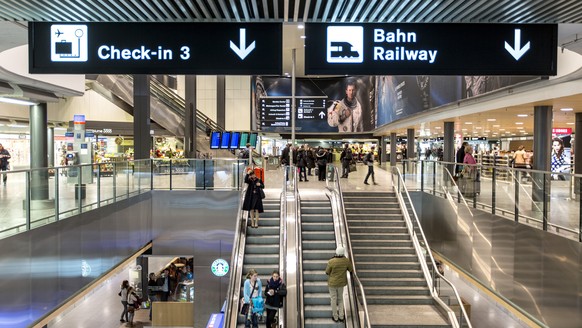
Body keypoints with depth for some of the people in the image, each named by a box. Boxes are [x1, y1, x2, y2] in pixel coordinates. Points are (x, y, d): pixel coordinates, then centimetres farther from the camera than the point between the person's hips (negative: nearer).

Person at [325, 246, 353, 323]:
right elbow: (351, 270, 0)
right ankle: (341, 316, 23)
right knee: (340, 298, 22)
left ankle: (335, 317, 25)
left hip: (332, 283, -3)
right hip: (341, 283, 3)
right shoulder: (346, 261, -15)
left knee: (333, 299, 14)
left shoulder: (331, 262, -25)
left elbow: (327, 272, -11)